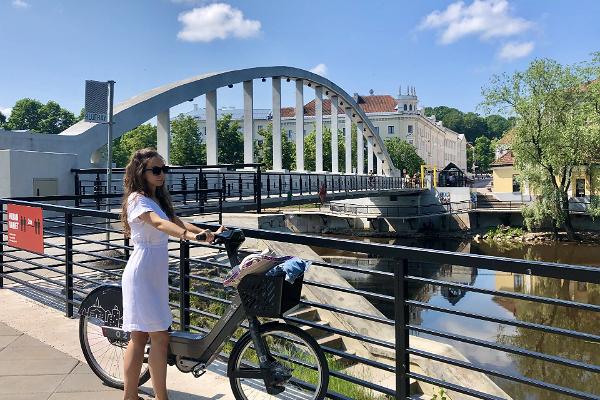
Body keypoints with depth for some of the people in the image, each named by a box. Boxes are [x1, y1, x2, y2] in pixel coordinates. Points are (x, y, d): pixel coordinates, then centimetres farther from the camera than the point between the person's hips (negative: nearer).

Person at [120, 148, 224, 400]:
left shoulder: (157, 198, 16)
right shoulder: (137, 199, -13)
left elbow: (175, 221, 6)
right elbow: (159, 223, -32)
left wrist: (207, 233, -8)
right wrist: (188, 234, -49)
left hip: (155, 275, 9)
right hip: (142, 275, -9)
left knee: (140, 336, 14)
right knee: (159, 336, -5)